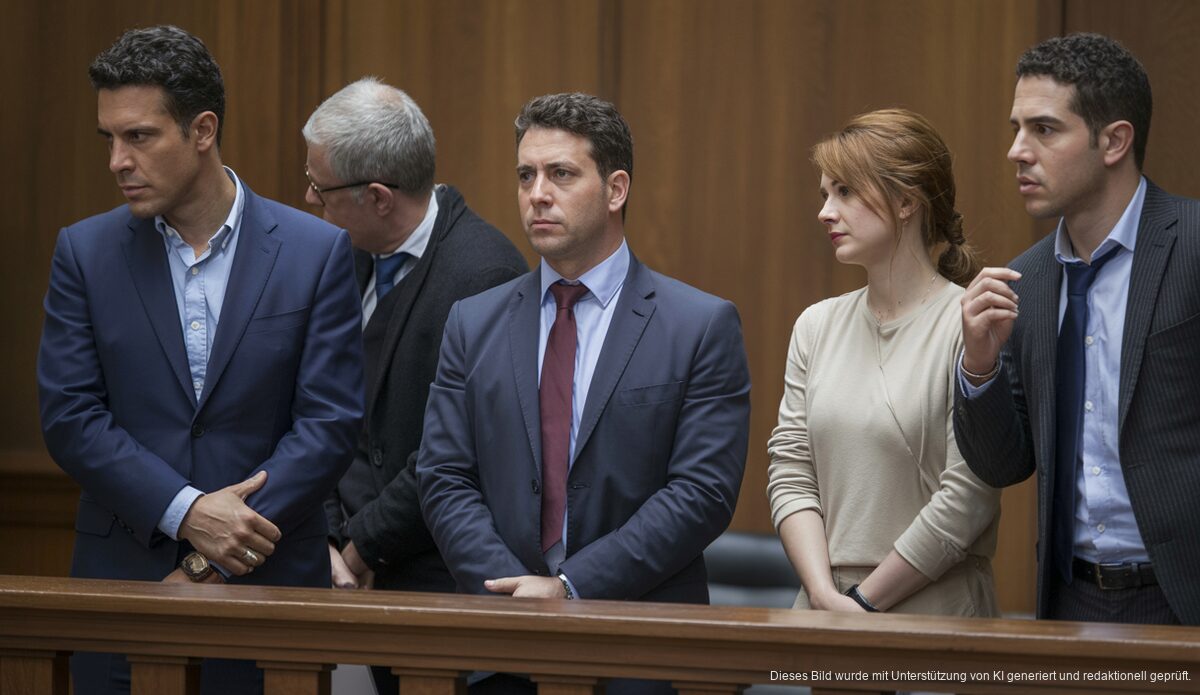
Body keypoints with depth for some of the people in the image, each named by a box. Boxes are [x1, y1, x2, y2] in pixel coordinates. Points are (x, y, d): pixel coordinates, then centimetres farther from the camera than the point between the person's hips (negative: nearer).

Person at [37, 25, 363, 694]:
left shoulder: (317, 253, -1)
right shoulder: (85, 253, 4)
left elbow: (329, 423, -5)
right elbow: (69, 417, -1)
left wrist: (213, 563, -11)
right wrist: (187, 513, -14)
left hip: (271, 582, -1)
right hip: (124, 579, 1)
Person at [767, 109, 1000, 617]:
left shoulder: (970, 326, -6)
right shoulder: (816, 326, 12)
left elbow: (968, 499, -11)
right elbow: (790, 471, 7)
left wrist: (864, 602, -8)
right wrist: (824, 595, -7)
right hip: (820, 611, 4)